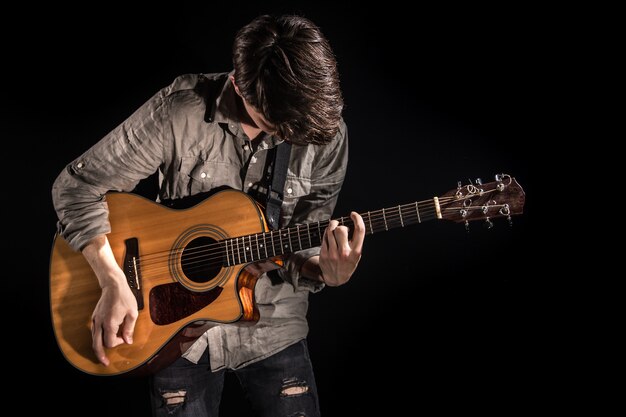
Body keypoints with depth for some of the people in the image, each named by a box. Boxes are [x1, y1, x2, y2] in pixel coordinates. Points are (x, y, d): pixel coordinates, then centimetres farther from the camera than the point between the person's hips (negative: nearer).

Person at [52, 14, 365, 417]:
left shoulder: (327, 133, -10)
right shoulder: (179, 111, -19)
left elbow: (301, 249, -3)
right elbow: (77, 187, -12)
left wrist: (326, 272, -26)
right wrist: (114, 283, -21)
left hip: (274, 332, 2)